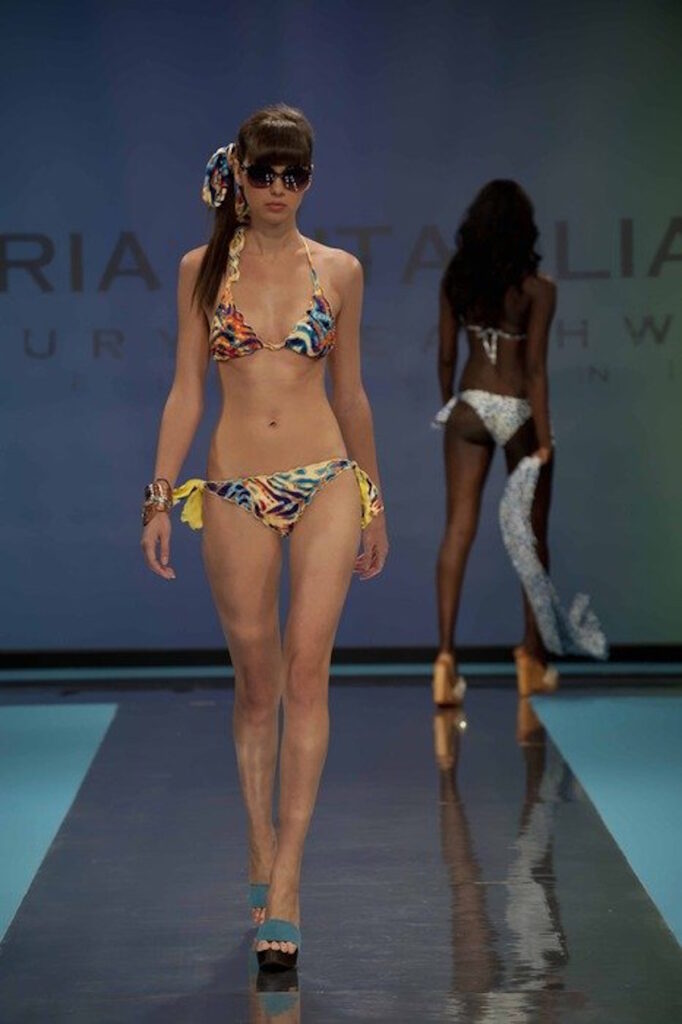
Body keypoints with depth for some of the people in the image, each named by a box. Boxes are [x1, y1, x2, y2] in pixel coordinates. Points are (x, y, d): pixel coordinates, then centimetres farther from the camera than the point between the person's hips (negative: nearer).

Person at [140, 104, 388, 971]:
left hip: (325, 483, 0)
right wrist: (161, 498, -1)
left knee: (306, 672, -8)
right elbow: (185, 391, 5)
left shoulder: (338, 271, 5)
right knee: (255, 679, 7)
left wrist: (375, 504, 15)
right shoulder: (202, 269, 5)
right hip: (235, 489, 0)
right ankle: (260, 846, 23)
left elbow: (349, 392, 12)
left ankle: (283, 882, -7)